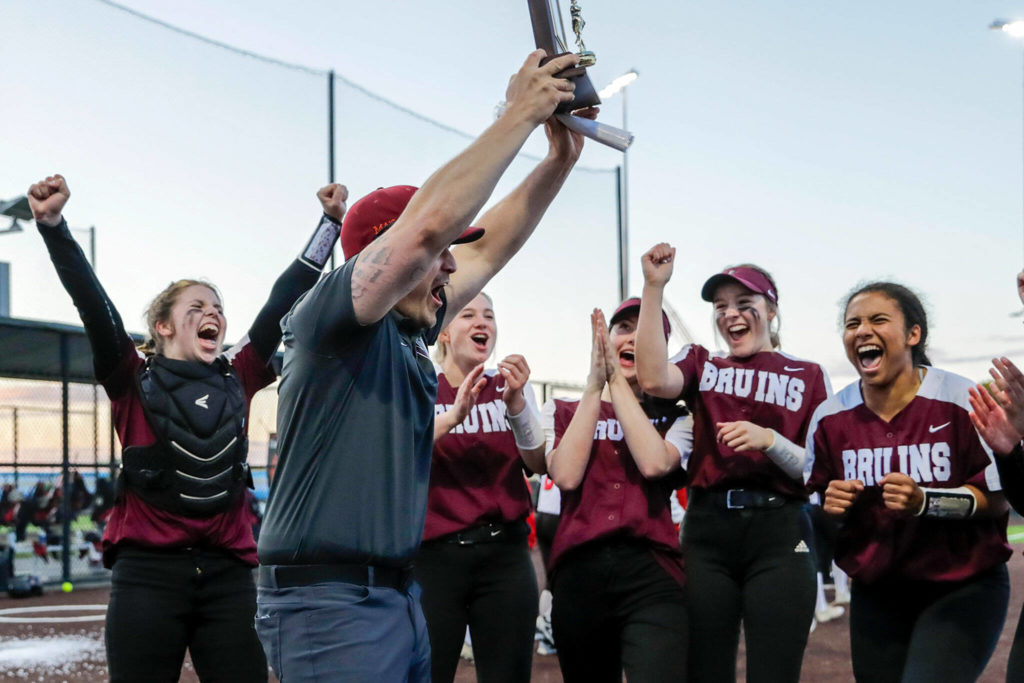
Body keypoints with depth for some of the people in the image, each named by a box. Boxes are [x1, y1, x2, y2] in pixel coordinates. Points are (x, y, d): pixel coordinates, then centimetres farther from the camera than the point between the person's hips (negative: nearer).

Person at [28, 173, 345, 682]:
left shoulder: (238, 380, 11)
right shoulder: (134, 381, 3)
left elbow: (283, 300, 10)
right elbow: (91, 302, -10)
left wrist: (330, 221, 10)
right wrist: (52, 223, -21)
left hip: (227, 574, 3)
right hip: (148, 570, -3)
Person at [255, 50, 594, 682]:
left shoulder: (406, 333, 14)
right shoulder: (328, 317, -10)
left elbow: (486, 251, 21)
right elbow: (429, 222, -22)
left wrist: (560, 159, 13)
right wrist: (518, 115, -16)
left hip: (398, 598, 9)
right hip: (331, 602, -9)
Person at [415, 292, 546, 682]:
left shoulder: (512, 387, 9)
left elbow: (539, 465, -1)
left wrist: (515, 403, -17)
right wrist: (454, 415, -25)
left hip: (505, 553, 2)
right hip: (434, 555, -2)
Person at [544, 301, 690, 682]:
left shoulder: (673, 418, 12)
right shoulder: (562, 411, 14)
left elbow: (654, 463, -10)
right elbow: (566, 476, -6)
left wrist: (618, 382, -6)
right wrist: (594, 385, -4)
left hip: (651, 573, -2)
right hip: (579, 572, 2)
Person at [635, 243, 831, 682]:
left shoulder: (806, 376, 10)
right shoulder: (701, 364, 13)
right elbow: (654, 380, -11)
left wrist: (769, 440, -15)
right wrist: (653, 288, -13)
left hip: (779, 532, -1)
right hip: (708, 529, 1)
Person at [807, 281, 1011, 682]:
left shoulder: (961, 401, -13)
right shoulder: (830, 417, 0)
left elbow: (999, 496, -12)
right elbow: (817, 503, 12)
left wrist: (924, 502, -25)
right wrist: (830, 507, -10)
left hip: (963, 589, -4)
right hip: (876, 596, 5)